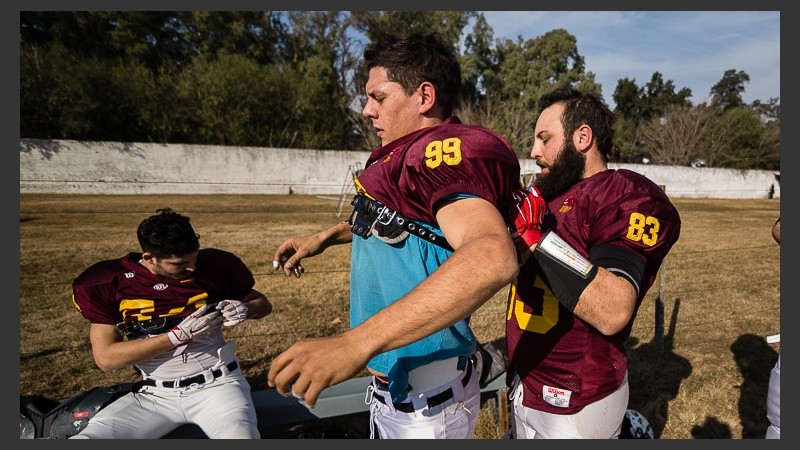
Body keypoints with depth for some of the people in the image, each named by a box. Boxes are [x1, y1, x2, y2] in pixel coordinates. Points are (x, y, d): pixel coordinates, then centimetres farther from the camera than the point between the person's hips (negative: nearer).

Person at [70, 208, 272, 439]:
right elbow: (105, 358, -7)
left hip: (216, 384, -2)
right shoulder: (109, 282, -4)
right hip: (154, 395, 3)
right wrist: (180, 335, -16)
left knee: (240, 434, -31)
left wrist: (243, 310, -13)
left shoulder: (215, 264, -4)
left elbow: (263, 303, 10)